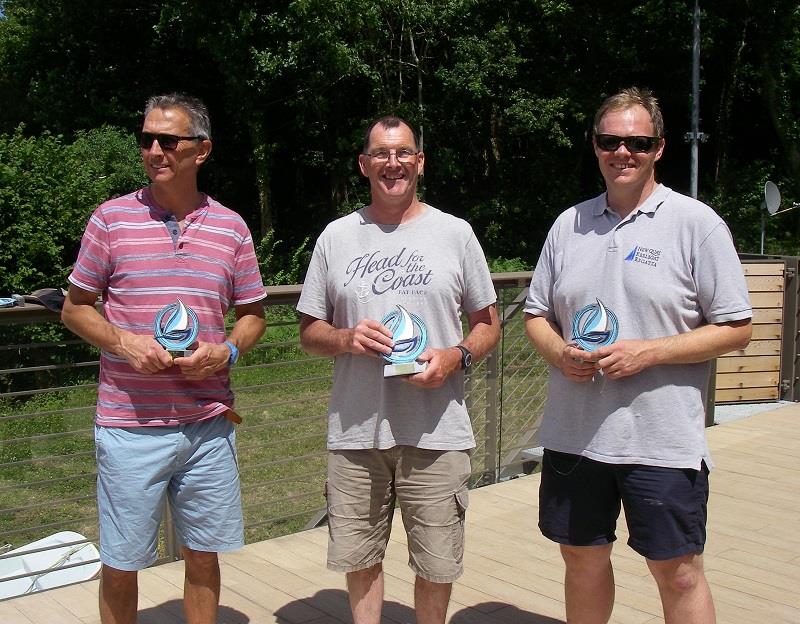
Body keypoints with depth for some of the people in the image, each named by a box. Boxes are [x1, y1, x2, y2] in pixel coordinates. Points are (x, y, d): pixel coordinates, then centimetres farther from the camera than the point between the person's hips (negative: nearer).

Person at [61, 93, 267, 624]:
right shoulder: (112, 218, 0)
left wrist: (227, 351, -9)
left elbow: (253, 314, 12)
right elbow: (75, 308, 6)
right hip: (128, 425, -1)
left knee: (203, 556, 13)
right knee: (120, 564, 9)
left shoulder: (230, 227, 4)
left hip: (209, 424, 2)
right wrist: (122, 342, -13)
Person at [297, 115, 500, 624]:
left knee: (437, 567, 7)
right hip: (355, 431, 2)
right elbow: (309, 332, 11)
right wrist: (346, 338, -11)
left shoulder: (455, 233, 4)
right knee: (359, 558, 13)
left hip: (436, 433, -1)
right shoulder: (336, 237, 8)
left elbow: (489, 325, 8)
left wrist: (456, 356, -12)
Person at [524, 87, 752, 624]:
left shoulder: (696, 223, -4)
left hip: (663, 441, -4)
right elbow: (536, 314, 15)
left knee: (678, 572, 6)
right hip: (574, 434, 4)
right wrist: (559, 352, -7)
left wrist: (647, 352, -18)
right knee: (582, 558, 16)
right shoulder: (570, 224, 9)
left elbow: (736, 329, -6)